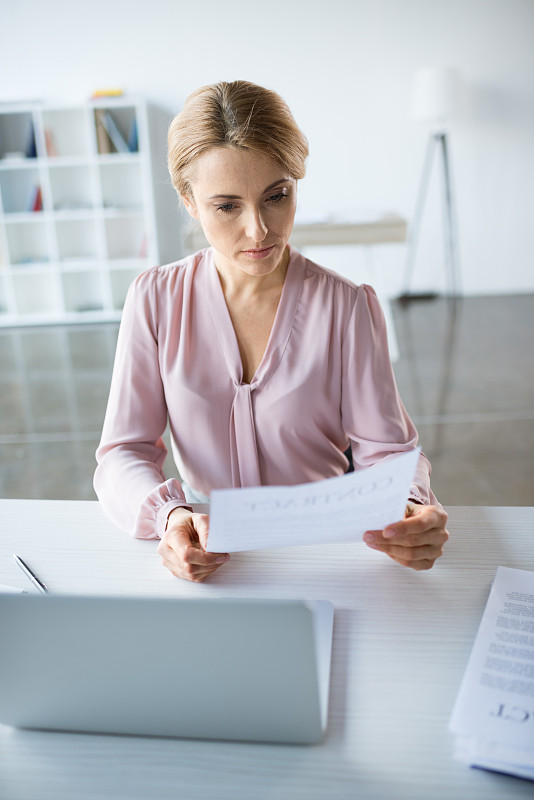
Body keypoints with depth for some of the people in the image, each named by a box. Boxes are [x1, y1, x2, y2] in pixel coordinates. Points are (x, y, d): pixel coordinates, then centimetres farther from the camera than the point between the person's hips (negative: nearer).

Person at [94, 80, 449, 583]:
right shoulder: (155, 300, -3)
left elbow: (384, 448, -5)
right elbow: (123, 452, -5)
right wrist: (170, 517, -25)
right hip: (206, 550, 0)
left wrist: (409, 512, -27)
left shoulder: (347, 307, -6)